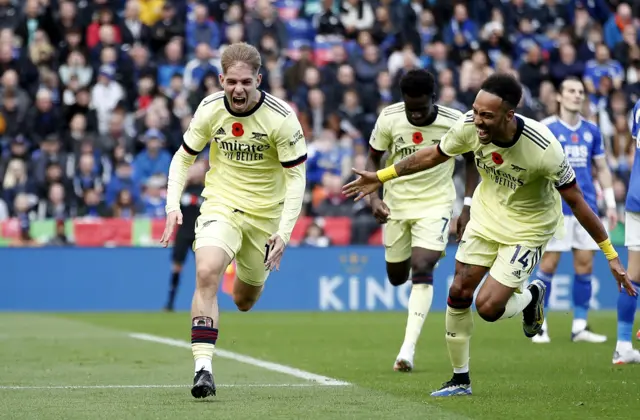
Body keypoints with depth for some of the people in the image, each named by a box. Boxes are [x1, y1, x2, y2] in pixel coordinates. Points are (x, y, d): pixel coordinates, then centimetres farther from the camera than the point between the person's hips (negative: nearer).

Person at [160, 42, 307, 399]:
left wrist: (284, 233, -20)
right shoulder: (210, 109, -10)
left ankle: (248, 274, 51)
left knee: (245, 300, 11)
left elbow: (296, 177, -12)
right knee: (206, 274, -27)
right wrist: (174, 205, -9)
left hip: (265, 213, 0)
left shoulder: (282, 118, -18)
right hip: (221, 205, 0)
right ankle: (203, 368, -27)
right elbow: (184, 157, 4)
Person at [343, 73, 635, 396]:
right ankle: (460, 379, 21)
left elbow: (575, 200, -22)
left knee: (488, 307, -14)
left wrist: (611, 255, -19)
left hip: (527, 227, -5)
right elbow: (433, 155, 1)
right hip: (486, 215, 5)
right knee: (458, 293, 2)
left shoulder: (543, 149, -34)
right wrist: (381, 176, 7)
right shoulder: (469, 127, -21)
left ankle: (530, 296, 21)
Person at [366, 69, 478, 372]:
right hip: (396, 203, 3)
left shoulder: (455, 123, -17)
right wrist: (373, 197, -15)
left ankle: (408, 349, -22)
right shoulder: (389, 119, -14)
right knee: (396, 277, 13)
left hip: (435, 204, -3)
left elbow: (473, 161, 0)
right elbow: (373, 159, 1)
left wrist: (468, 208, -6)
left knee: (422, 270, -20)